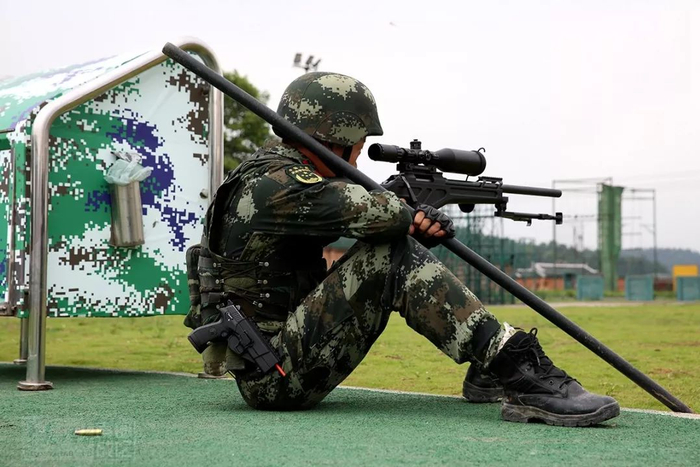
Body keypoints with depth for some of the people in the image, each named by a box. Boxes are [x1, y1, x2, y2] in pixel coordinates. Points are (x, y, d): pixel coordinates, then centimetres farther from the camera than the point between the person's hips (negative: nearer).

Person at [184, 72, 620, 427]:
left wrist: (421, 224, -8)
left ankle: (488, 367, 12)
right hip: (276, 378, -10)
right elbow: (376, 213, -28)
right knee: (394, 258, -20)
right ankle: (522, 374, -25)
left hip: (277, 363, 10)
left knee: (395, 251, 11)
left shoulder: (286, 174, 14)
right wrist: (410, 211, -4)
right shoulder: (274, 184, -17)